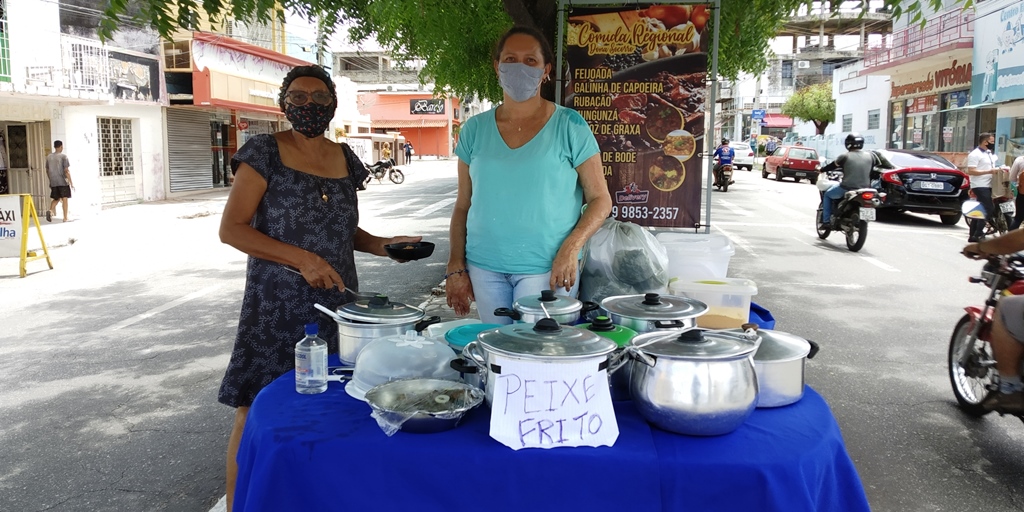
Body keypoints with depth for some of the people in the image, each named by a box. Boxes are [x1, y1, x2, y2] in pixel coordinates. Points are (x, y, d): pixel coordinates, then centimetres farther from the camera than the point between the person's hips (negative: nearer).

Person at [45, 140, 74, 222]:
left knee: (56, 199, 14)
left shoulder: (49, 157, 8)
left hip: (53, 183, 4)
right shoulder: (63, 156, -7)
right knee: (64, 199, 2)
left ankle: (50, 210, -12)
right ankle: (65, 218, 2)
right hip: (63, 182, -4)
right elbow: (66, 171, -12)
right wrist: (71, 183, -10)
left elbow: (47, 171, 14)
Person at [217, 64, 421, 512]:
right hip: (277, 307, -5)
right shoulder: (264, 153, -6)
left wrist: (380, 244, 0)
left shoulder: (345, 158, 9)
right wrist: (301, 259, -20)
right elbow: (231, 229, -11)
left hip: (337, 303, 5)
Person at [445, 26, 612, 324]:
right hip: (485, 268, 3)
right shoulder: (475, 130, 7)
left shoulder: (569, 126, -2)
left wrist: (570, 248, -15)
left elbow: (600, 199, -1)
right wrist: (456, 268, 3)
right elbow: (463, 206, 10)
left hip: (546, 267, -3)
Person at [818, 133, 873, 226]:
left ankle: (826, 220, 14)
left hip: (846, 189, -4)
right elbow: (871, 172, 17)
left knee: (827, 195, 22)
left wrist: (822, 170, 24)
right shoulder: (870, 157, 4)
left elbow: (833, 165, 6)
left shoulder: (845, 156, -8)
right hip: (865, 189, 4)